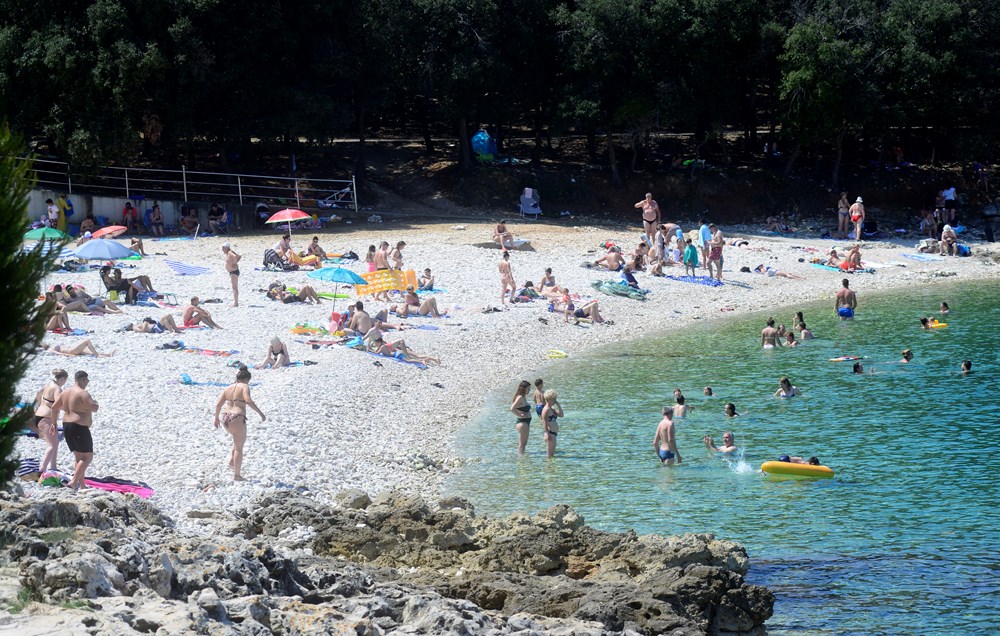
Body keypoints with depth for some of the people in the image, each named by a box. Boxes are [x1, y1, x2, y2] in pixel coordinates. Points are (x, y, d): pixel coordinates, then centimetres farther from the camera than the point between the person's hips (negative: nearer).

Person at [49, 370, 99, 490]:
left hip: (67, 426, 9)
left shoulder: (66, 392, 12)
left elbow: (54, 407, 15)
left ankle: (82, 485, 13)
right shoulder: (83, 394, -14)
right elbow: (94, 408, -21)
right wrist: (95, 402, 2)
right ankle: (73, 482, -16)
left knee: (79, 457, 15)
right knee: (87, 457, -4)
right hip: (79, 428, -9)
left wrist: (54, 423, 23)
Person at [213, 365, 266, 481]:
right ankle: (237, 475, 6)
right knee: (239, 448, 4)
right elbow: (248, 400, -21)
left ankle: (232, 460, 18)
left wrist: (216, 418, 24)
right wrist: (260, 413, -19)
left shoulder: (228, 388, 14)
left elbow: (218, 404, 11)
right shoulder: (244, 386, -4)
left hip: (225, 419, 7)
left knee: (240, 440, 31)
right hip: (237, 418, -7)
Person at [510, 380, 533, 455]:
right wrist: (520, 415, -18)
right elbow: (512, 409, -27)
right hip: (522, 422, -10)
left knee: (524, 443, 18)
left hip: (526, 422, 10)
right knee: (522, 443, -3)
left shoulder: (524, 397, 10)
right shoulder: (520, 398, -18)